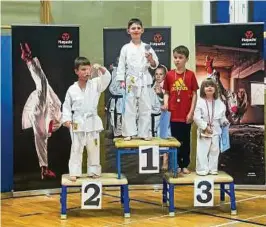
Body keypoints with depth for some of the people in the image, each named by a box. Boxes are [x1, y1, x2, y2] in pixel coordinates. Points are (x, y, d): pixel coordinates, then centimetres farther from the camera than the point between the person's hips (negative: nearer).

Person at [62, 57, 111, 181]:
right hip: (77, 123, -1)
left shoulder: (95, 84, -2)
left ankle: (94, 171, 22)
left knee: (93, 149, 10)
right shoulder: (72, 89, -3)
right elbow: (66, 106, 3)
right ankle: (74, 172, 11)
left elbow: (106, 78, -17)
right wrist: (66, 119, -9)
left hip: (92, 121, 1)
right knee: (76, 149, 5)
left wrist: (100, 68, -34)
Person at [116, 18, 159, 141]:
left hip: (144, 81, 1)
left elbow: (155, 65, 6)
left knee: (145, 107, 4)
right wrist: (122, 81, -4)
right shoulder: (125, 48, 3)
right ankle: (129, 133, 8)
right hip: (130, 81, -1)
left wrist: (151, 60, -15)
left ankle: (144, 133, 12)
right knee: (129, 108, 0)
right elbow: (121, 65, 3)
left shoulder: (147, 47, 5)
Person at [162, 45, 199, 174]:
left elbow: (194, 94, -1)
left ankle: (185, 165, 18)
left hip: (186, 115, -1)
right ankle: (177, 165, 18)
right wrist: (165, 104, -11)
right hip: (173, 114, 1)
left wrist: (191, 112, -7)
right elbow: (166, 93, 8)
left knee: (186, 140, 8)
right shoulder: (169, 75, 1)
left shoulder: (190, 75, -3)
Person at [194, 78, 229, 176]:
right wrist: (205, 127, -17)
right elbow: (196, 117, -12)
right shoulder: (200, 102, -8)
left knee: (214, 151, 9)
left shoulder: (219, 102, 4)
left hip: (216, 131, 4)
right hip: (203, 131, -4)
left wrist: (224, 121, -7)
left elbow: (222, 116, 14)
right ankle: (202, 169, 4)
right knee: (202, 151, -4)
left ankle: (213, 169, 19)